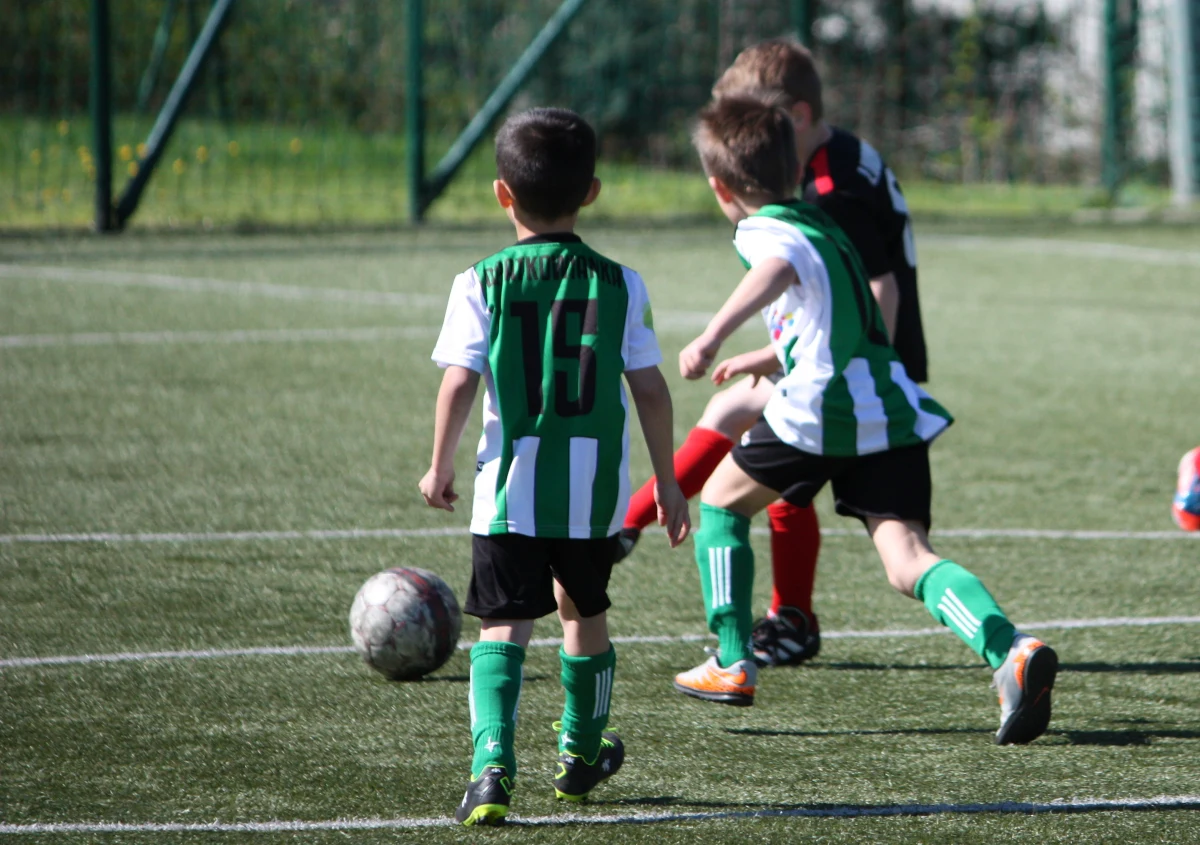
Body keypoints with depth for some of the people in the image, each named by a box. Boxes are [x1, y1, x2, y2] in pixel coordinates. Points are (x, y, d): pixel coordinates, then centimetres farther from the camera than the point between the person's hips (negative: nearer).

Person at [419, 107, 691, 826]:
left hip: (510, 492, -2)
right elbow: (651, 389, 1)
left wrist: (440, 469, 3)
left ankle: (494, 762, -23)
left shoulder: (483, 284, -5)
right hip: (595, 491, 2)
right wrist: (667, 480, 12)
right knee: (584, 612, 23)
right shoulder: (619, 285, 0)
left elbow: (459, 384, -11)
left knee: (504, 625, -3)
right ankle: (581, 754, 39)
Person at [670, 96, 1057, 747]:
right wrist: (765, 358, 60)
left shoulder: (764, 231, 1)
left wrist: (712, 337, -39)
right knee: (907, 559, -4)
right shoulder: (818, 224, 27)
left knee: (720, 500, 19)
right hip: (892, 409, 7)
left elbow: (778, 271, -26)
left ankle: (732, 664, 21)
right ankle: (1010, 650, -30)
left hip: (819, 408, -7)